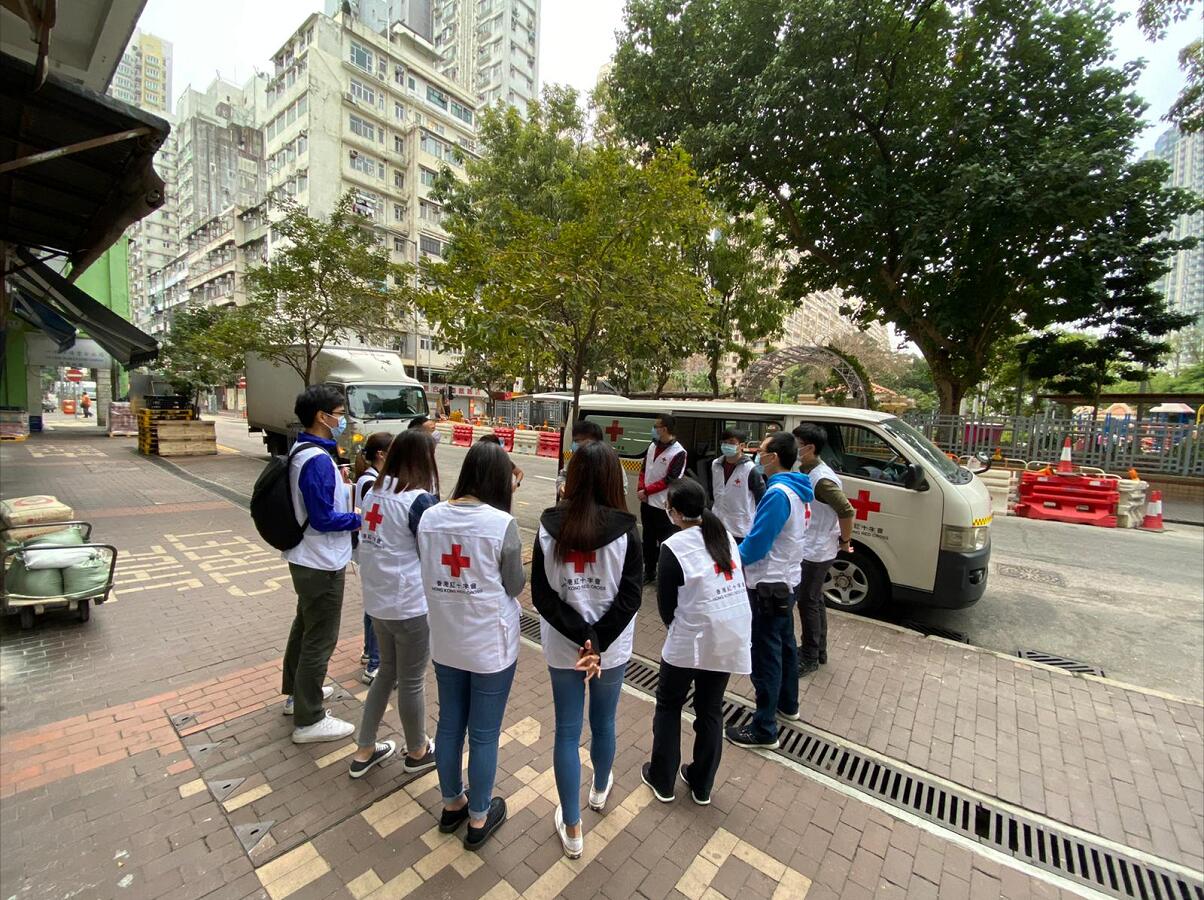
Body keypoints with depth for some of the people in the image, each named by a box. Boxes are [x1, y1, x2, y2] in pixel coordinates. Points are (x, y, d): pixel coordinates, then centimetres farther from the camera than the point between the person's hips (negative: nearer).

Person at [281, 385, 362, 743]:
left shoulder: (302, 451, 6)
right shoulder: (318, 459, -25)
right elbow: (323, 519, -25)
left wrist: (341, 488, 8)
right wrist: (361, 519, -14)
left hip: (305, 559, 10)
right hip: (322, 564, -10)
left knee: (305, 625, 25)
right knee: (320, 639, 4)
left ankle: (296, 692, 44)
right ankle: (309, 720, 19)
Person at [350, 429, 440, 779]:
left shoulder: (373, 492, 2)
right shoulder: (420, 500, -21)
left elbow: (376, 543, 10)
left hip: (377, 600, 7)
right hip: (410, 605, -7)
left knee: (387, 671, 25)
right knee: (412, 681, 13)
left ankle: (364, 751, 38)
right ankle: (417, 752, 35)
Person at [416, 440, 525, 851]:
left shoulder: (430, 517, -7)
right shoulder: (502, 523, -22)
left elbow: (429, 573, 4)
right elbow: (514, 586, -11)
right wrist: (522, 567, 7)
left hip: (445, 641, 5)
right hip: (490, 644, -5)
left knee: (449, 725, 23)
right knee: (484, 734, 15)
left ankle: (451, 804, 45)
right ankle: (479, 818, 36)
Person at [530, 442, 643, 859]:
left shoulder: (549, 528, -10)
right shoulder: (625, 531, -15)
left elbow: (541, 595, -11)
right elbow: (631, 596, -17)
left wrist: (582, 638, -14)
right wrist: (597, 644, -14)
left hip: (562, 647, 1)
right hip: (612, 647, 0)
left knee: (567, 731, 17)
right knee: (603, 723, 24)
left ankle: (571, 828, 32)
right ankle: (600, 789, 51)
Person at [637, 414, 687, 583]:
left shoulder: (678, 452, -14)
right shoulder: (652, 446, 6)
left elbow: (669, 480, -16)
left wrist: (646, 490, -14)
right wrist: (640, 489, -4)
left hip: (663, 505, -6)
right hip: (646, 501, 7)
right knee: (648, 539, 17)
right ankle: (649, 571, 32)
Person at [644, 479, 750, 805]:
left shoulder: (674, 547, -15)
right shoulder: (725, 536, 2)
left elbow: (666, 602, -7)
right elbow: (740, 583, 8)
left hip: (692, 639, -5)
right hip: (732, 637, 6)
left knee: (669, 704, 18)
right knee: (711, 709, 21)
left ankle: (662, 780, 31)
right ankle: (702, 785, 36)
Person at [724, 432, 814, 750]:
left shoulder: (777, 494, -25)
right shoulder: (794, 490, 6)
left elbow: (756, 544, -24)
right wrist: (744, 555, 7)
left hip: (769, 584, -10)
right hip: (785, 580, 10)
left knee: (766, 654, 0)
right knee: (784, 643, 23)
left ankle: (764, 729, 12)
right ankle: (787, 703, 42)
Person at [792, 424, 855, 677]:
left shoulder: (822, 478, -24)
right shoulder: (806, 471, 5)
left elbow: (846, 511, -25)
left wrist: (845, 541, -12)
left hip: (817, 552, -9)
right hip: (808, 549, 9)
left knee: (808, 602, 2)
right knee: (814, 600, 19)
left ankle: (810, 658, 18)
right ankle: (818, 651, 34)